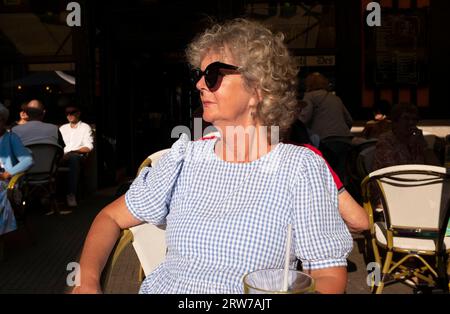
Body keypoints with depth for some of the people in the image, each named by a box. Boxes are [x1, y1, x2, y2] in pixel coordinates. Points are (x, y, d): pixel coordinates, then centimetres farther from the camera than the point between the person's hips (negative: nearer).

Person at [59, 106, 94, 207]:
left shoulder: (85, 127, 16)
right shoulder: (62, 128, 30)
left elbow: (89, 147, 2)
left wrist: (72, 151, -12)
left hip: (78, 156, -3)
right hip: (62, 156, 3)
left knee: (74, 157, -41)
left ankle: (71, 194, -45)